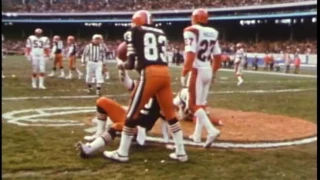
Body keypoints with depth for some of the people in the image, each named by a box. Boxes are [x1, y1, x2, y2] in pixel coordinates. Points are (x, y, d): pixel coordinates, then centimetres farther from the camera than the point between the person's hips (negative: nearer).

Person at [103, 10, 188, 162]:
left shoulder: (133, 32, 8)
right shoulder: (161, 33, 23)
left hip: (150, 74, -5)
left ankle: (122, 153, 14)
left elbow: (131, 63, 4)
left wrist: (121, 65, 24)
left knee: (133, 112, 5)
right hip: (165, 73, 5)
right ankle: (181, 152, 20)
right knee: (170, 113, 15)